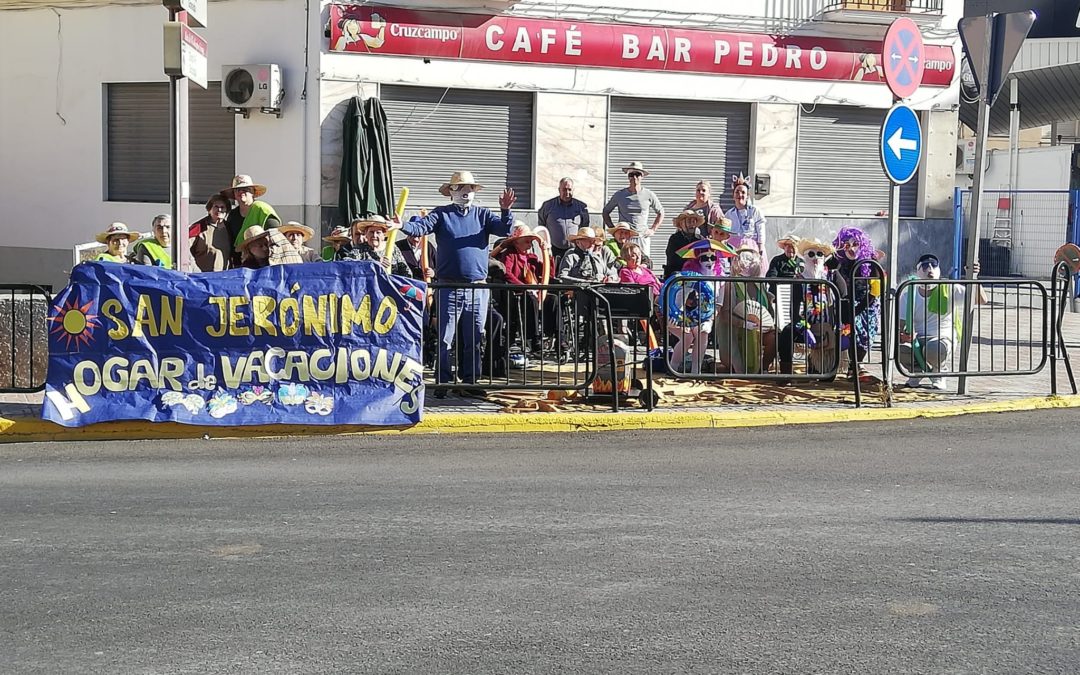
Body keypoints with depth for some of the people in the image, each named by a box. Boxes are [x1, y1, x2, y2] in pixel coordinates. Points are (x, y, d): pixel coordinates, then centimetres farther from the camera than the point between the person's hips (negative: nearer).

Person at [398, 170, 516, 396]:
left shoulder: (482, 215, 10)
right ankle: (443, 383, 6)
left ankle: (470, 381, 19)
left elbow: (505, 229, -1)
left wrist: (505, 211, -21)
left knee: (475, 338, 9)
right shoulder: (441, 214, 4)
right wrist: (403, 226, -29)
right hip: (449, 287, -3)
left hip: (478, 288, 3)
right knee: (446, 339, 0)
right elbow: (420, 227, -9)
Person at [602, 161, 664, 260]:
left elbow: (660, 213, 19)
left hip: (643, 237, 1)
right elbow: (606, 212, 17)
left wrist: (653, 229, 8)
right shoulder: (619, 195, 6)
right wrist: (613, 229, 6)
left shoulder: (649, 195, 7)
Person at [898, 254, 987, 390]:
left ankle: (939, 373, 0)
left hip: (943, 338, -2)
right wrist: (902, 336, -26)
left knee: (935, 349, -39)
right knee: (899, 346, -32)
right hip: (916, 338, 2)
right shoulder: (908, 293, 2)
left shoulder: (948, 289, -4)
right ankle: (916, 371, 5)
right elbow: (899, 325, -1)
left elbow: (982, 300, -11)